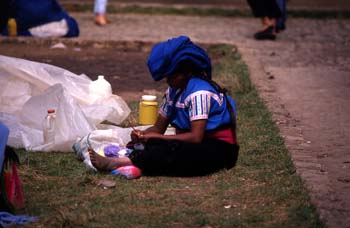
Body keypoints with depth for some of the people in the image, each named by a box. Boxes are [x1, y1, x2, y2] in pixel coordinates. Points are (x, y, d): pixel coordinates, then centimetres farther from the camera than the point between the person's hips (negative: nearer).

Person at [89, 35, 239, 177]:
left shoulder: (199, 92, -19)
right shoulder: (174, 90, 9)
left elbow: (196, 137, -26)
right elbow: (159, 128, 11)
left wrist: (155, 137, -23)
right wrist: (141, 135, -12)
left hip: (219, 148, -9)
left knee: (173, 151, -35)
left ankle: (121, 162, -43)